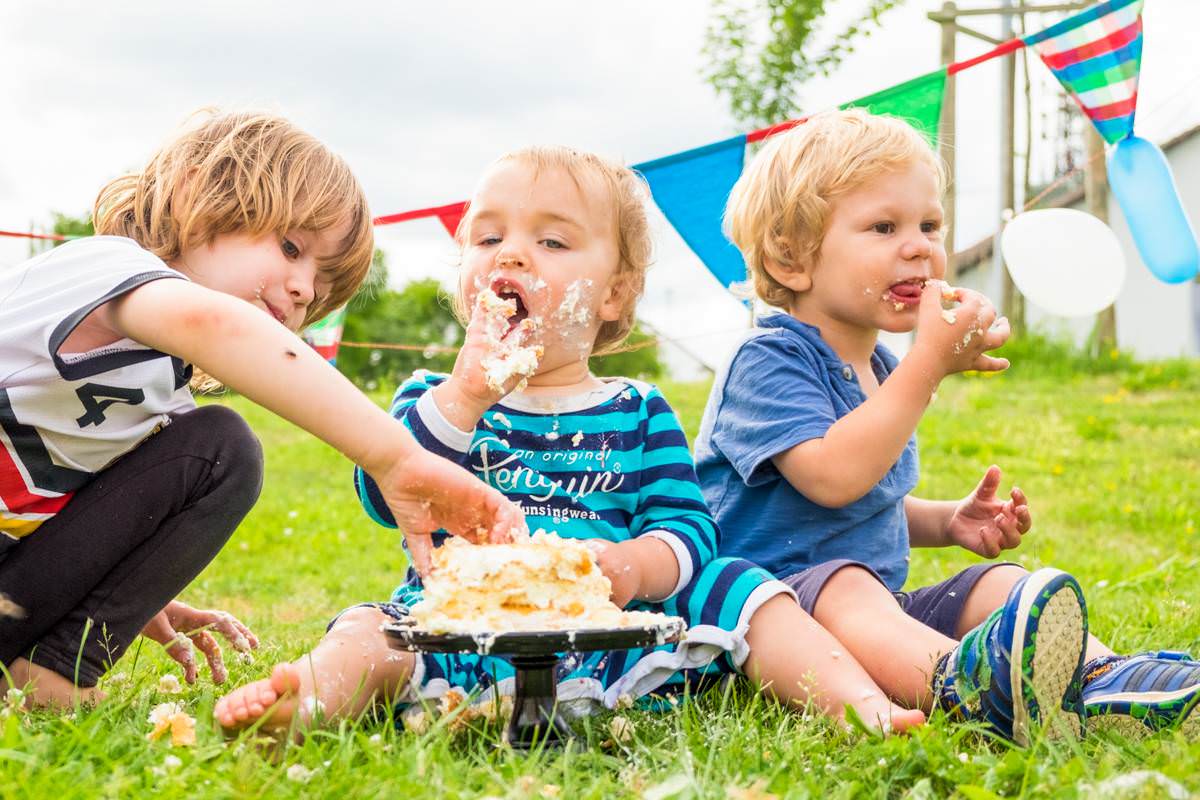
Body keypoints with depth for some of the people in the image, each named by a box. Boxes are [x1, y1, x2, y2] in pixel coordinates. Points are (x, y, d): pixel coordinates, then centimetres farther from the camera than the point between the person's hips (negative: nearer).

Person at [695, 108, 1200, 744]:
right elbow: (831, 478, -29)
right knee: (844, 585, -37)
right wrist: (931, 363, -26)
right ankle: (956, 681, -67)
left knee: (999, 584, -7)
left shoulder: (881, 367, 18)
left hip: (884, 601, 9)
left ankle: (1102, 677, -36)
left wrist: (946, 522, 10)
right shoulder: (768, 360, -13)